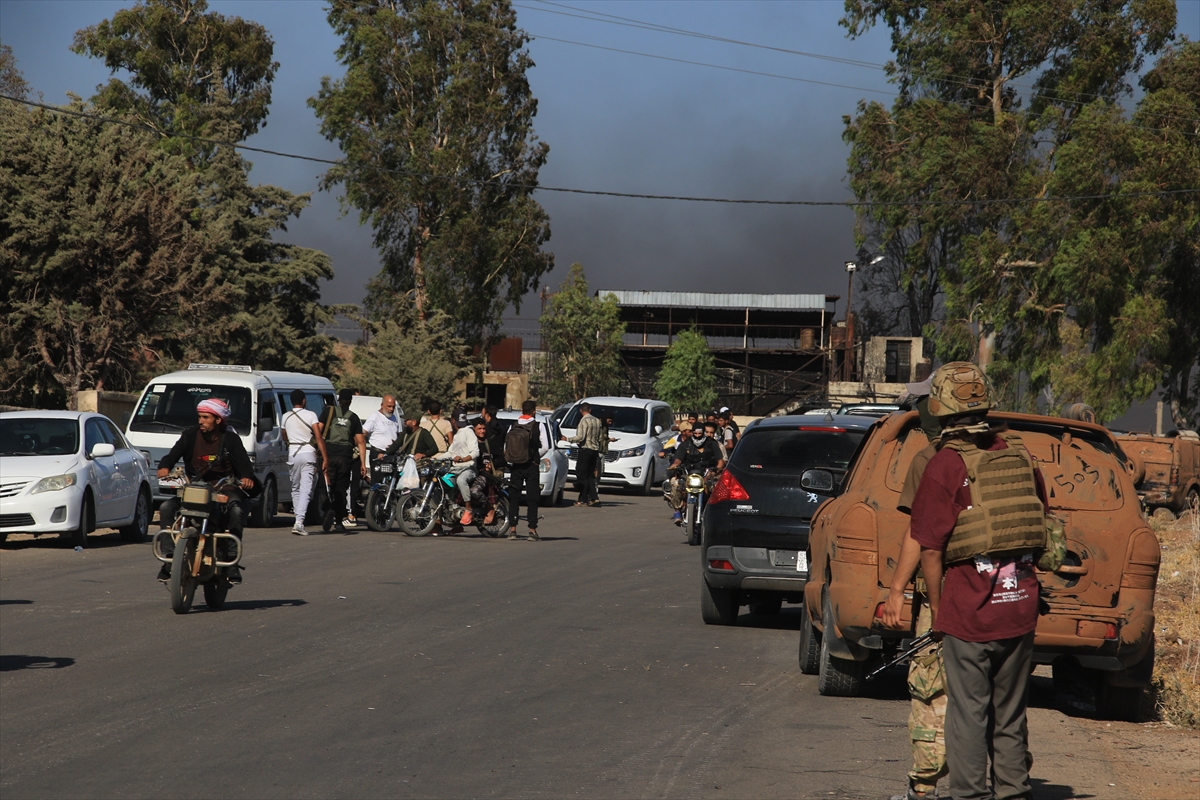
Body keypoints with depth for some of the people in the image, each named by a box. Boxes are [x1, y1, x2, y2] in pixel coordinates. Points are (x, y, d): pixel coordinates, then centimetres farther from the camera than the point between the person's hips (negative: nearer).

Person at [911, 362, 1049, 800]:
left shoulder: (944, 466, -12)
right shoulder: (1018, 452, 4)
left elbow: (930, 551, -12)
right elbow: (1039, 517, 18)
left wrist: (936, 609, 0)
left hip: (969, 615, -5)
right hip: (1021, 610, 5)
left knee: (969, 715, 3)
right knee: (1011, 715, 16)